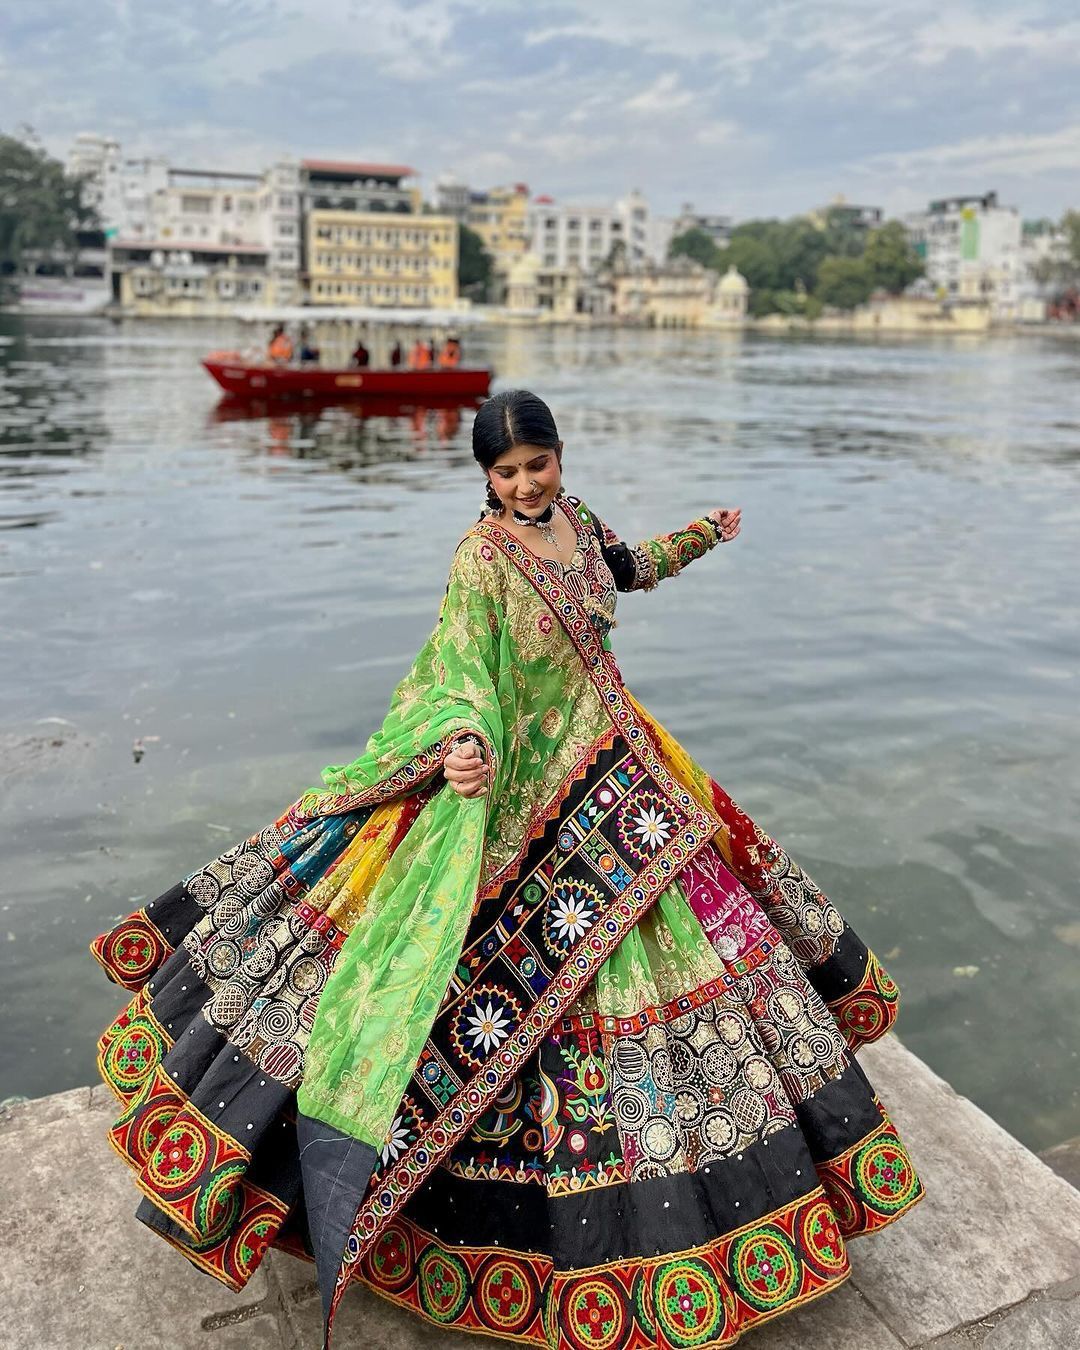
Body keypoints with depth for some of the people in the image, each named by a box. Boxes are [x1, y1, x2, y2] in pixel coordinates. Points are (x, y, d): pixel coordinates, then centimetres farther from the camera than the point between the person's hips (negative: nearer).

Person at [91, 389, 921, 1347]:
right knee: (504, 967, -1)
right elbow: (459, 669, -28)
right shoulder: (482, 560, -18)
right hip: (519, 778, -7)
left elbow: (629, 568, 24)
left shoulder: (575, 518, 3)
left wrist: (703, 535, 36)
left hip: (609, 763, 7)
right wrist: (467, 742, -49)